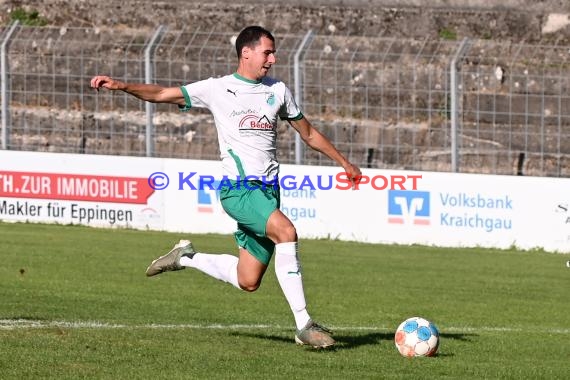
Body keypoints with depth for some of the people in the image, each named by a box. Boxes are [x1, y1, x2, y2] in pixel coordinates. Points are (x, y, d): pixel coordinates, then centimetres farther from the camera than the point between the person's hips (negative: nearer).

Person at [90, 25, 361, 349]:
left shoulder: (278, 91, 15)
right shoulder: (217, 89, 2)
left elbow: (308, 133, 26)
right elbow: (162, 94, -2)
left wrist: (344, 162, 27)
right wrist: (121, 86, -17)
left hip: (269, 190, 6)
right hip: (238, 189, -6)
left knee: (248, 282, 2)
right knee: (286, 231, -31)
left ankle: (187, 258, 29)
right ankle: (304, 325, -27)